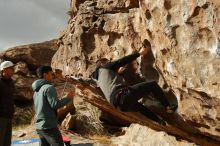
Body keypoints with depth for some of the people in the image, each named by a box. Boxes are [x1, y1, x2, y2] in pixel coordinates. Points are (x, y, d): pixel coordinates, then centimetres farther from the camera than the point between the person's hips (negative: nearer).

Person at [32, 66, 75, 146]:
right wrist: (68, 98, -7)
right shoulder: (49, 88, -12)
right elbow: (55, 104, -19)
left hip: (39, 126, 9)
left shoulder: (36, 91, 17)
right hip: (49, 126, -9)